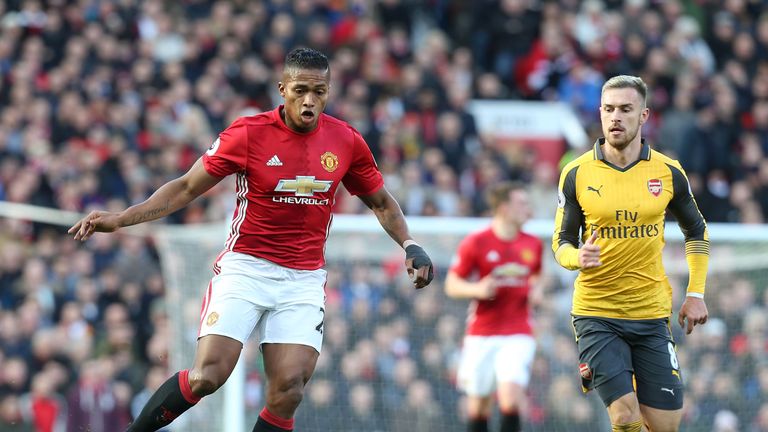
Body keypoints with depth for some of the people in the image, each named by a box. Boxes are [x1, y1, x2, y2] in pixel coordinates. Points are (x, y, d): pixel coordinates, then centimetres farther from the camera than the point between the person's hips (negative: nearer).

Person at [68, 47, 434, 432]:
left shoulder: (346, 141, 1)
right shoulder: (249, 133, -8)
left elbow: (381, 203, 18)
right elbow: (186, 188, 0)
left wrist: (410, 246, 2)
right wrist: (120, 219, -9)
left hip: (304, 280, 2)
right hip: (245, 267, -2)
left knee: (287, 392, -14)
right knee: (206, 377, -17)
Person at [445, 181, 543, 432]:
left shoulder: (533, 245, 7)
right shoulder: (475, 243, -4)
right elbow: (452, 285, 1)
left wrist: (536, 291, 4)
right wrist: (478, 289, -18)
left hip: (518, 336, 1)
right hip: (481, 335, -1)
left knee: (510, 399, -18)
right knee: (479, 403, 5)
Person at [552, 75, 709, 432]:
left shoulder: (668, 173, 1)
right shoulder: (577, 174, -3)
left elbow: (696, 231, 16)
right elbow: (561, 242, 4)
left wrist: (696, 293, 9)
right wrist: (577, 257, -19)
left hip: (652, 313, 2)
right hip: (596, 314, -2)